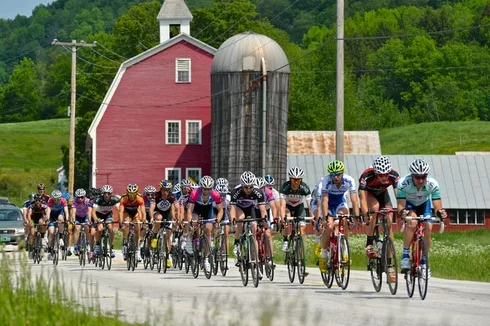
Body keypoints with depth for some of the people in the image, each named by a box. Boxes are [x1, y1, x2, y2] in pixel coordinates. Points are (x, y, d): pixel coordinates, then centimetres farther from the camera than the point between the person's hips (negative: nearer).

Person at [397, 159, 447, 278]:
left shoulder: (433, 184, -32)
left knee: (427, 229, -16)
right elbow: (400, 205, -37)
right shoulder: (404, 183, -36)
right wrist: (403, 212, -60)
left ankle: (424, 262, 4)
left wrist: (440, 212, -53)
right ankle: (405, 256, -22)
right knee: (412, 222, -32)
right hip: (408, 205, -2)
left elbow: (437, 207, -31)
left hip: (424, 204, 2)